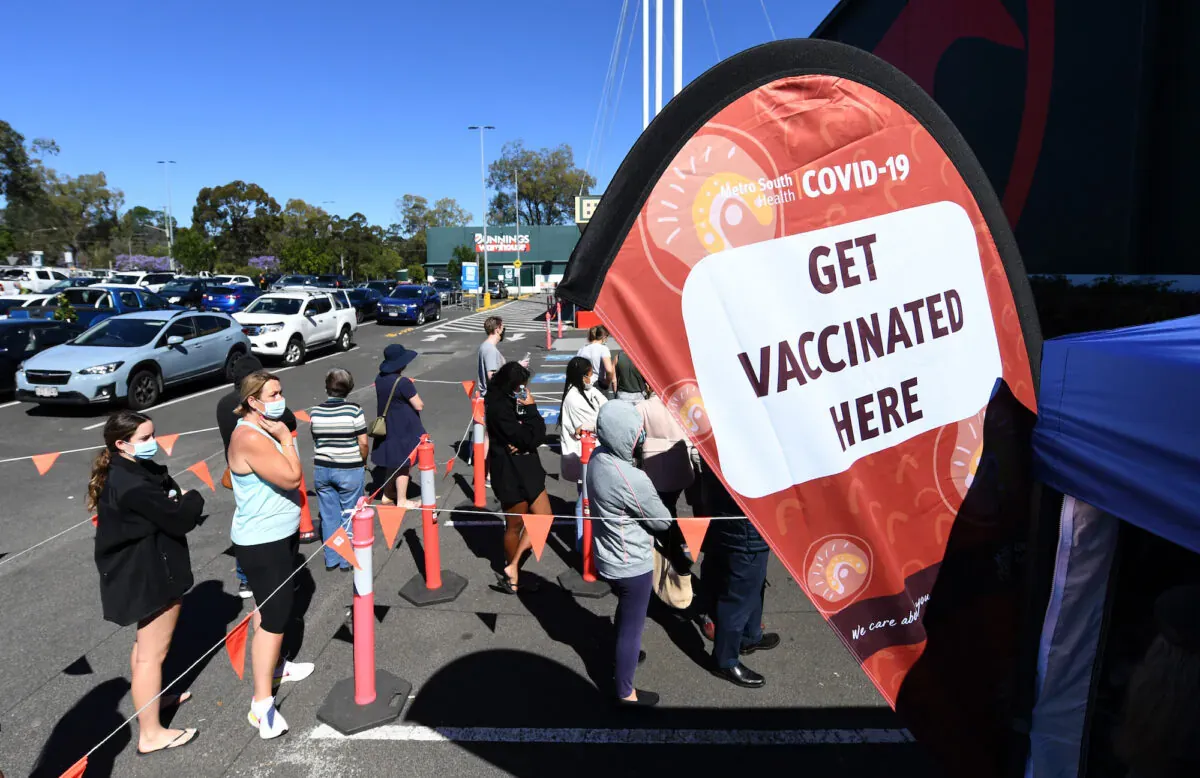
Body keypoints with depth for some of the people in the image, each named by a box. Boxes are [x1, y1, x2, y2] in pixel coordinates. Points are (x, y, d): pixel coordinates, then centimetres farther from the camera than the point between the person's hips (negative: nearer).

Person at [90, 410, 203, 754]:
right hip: (149, 576, -11)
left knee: (145, 643, 28)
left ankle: (150, 697, 48)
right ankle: (150, 734, 16)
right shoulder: (134, 485, -30)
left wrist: (179, 501, -12)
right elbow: (180, 519, -27)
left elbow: (163, 505, 9)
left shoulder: (132, 470, 3)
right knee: (152, 653, 3)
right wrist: (193, 499, -8)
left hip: (139, 571, 11)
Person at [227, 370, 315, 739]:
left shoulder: (266, 429, 7)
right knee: (273, 616, -8)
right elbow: (292, 477, -30)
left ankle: (274, 665, 41)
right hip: (261, 542, -10)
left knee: (273, 607, 23)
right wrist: (286, 437, -21)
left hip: (280, 535, 10)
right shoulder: (250, 438, -25)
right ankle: (261, 704, -1)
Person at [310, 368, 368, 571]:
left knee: (329, 515, 14)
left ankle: (331, 559, 23)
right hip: (349, 470, -3)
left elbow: (315, 440, 6)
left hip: (321, 469, 4)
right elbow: (363, 443, -11)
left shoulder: (315, 412, -2)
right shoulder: (354, 410, -13)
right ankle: (346, 560, 18)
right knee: (348, 516, 9)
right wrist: (362, 461, 6)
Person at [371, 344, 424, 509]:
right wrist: (418, 398, 3)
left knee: (391, 462, 21)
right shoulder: (403, 383, -23)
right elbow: (419, 406, -19)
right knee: (403, 464, 4)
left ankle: (387, 495, 33)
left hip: (386, 427, 8)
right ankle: (402, 500, 14)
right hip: (404, 429, -8)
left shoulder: (379, 379, 1)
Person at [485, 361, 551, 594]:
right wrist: (531, 408, -18)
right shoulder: (499, 407, -21)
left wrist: (522, 443, -18)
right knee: (515, 526, 8)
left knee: (544, 518, 9)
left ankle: (512, 570, 15)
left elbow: (539, 434, 1)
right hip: (510, 472, -8)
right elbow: (529, 439, -23)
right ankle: (513, 574, 30)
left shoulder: (515, 401, 3)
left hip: (527, 467, 8)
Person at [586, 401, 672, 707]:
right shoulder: (633, 480, -34)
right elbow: (662, 522, -17)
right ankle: (625, 693, 33)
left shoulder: (598, 457, -10)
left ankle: (623, 655, 56)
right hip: (632, 565, -8)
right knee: (633, 626, 13)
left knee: (625, 613, 32)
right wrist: (659, 508, 2)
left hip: (607, 557, 8)